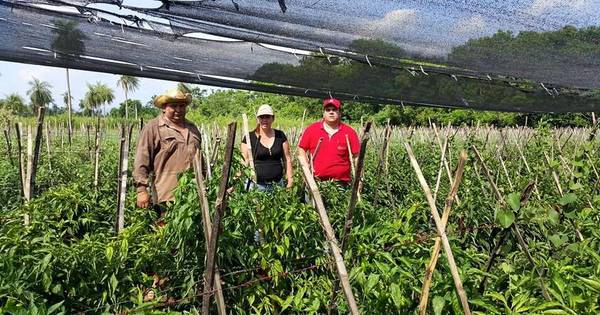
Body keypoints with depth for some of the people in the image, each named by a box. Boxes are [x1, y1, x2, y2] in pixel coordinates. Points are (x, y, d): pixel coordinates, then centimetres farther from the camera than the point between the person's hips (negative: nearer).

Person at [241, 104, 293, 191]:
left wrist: (290, 180, 3)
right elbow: (245, 162, -1)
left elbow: (287, 159, 8)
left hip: (278, 184, 2)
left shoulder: (280, 136, 7)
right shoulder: (249, 137, 0)